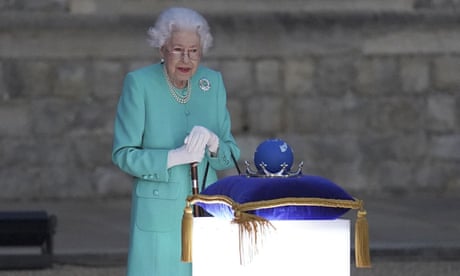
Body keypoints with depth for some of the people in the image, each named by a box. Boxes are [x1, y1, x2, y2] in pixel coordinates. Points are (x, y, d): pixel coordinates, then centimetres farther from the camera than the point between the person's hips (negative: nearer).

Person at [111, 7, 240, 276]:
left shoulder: (213, 82, 6)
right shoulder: (139, 83, -7)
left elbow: (230, 154, 8)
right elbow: (124, 154, -8)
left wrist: (212, 142, -15)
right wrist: (176, 156, -21)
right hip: (159, 217, -4)